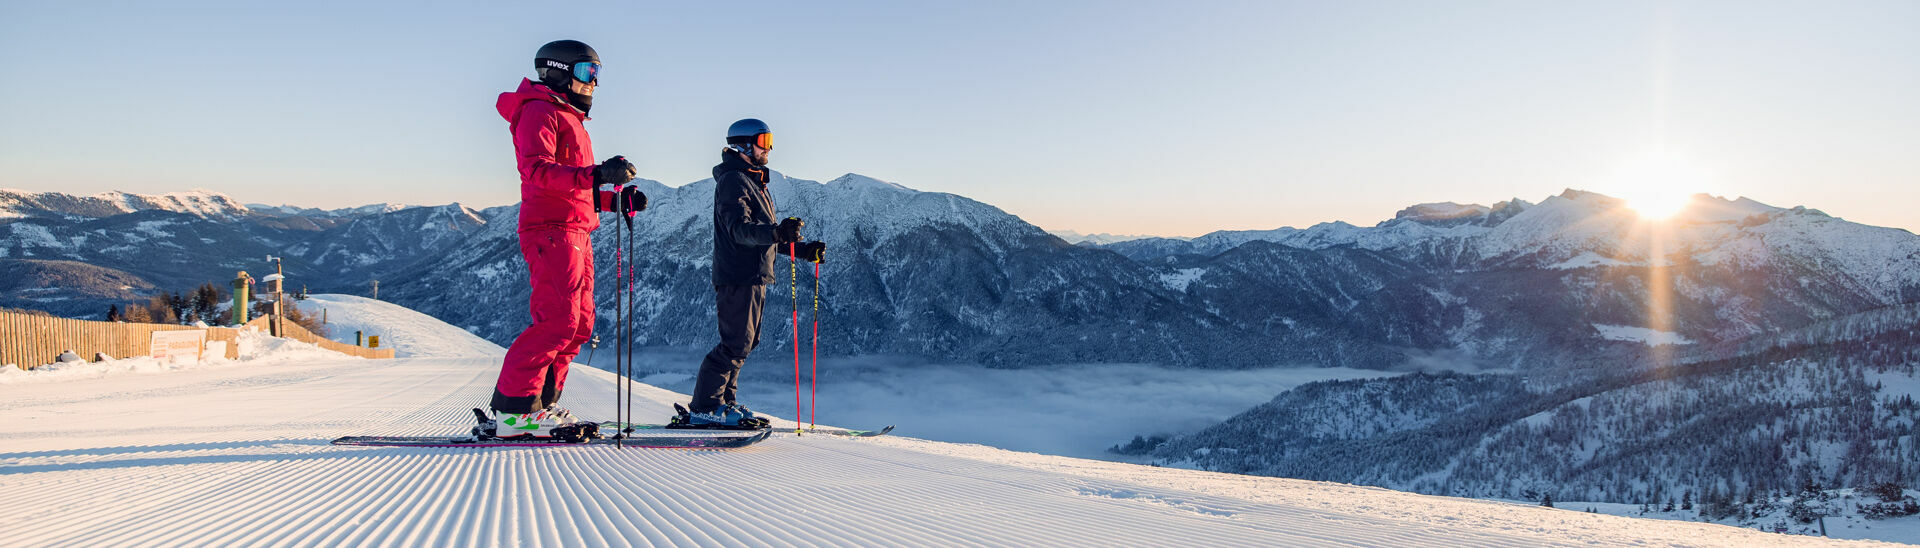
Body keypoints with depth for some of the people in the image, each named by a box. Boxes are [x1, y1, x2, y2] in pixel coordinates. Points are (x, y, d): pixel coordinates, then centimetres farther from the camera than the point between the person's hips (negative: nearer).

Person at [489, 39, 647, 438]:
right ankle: (513, 408, -12)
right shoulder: (539, 112, -3)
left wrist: (619, 199, 14)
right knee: (558, 321, -16)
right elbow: (537, 170, -20)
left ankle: (539, 404, 12)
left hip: (575, 233, 10)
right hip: (551, 230, -10)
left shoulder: (570, 121, 28)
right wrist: (597, 175, -30)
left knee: (580, 323, 7)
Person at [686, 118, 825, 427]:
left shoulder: (755, 182, 23)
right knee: (736, 343, -11)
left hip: (754, 277, 10)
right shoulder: (733, 180, -10)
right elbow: (740, 228, -24)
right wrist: (777, 232, -40)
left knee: (745, 343, 12)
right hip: (738, 277, -10)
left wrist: (803, 249, 19)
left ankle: (724, 402, 19)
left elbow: (765, 235, 28)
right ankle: (703, 408, -6)